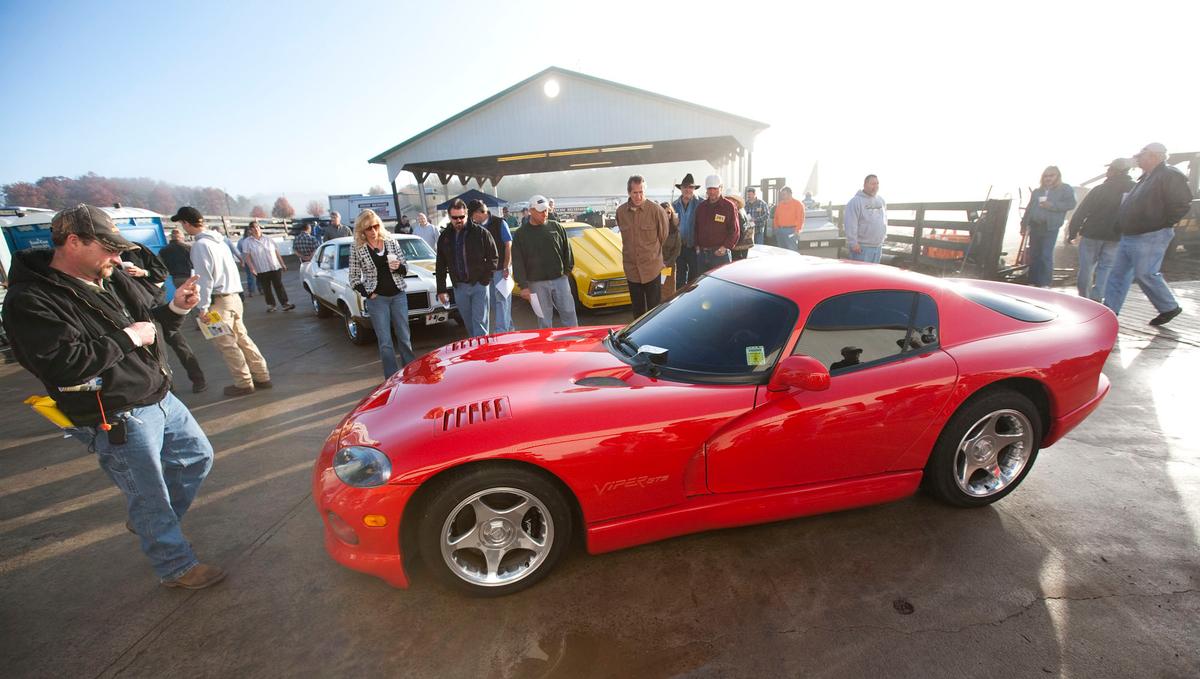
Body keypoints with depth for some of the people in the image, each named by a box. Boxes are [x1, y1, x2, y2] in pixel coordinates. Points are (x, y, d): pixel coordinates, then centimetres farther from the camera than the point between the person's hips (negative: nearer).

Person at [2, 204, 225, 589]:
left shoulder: (110, 279, 5)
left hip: (159, 396, 8)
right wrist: (128, 338, -19)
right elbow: (64, 364, -28)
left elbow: (147, 318, 16)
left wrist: (175, 308, -5)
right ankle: (176, 568, 25)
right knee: (150, 498, 6)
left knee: (198, 457, 22)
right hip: (118, 420, -8)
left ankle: (147, 523, 43)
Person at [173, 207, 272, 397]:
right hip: (233, 296, 8)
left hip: (219, 300, -8)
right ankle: (262, 377, 15)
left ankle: (244, 383, 7)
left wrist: (203, 306, -12)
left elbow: (204, 279, -17)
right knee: (242, 339, 12)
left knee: (226, 344, 0)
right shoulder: (217, 240, 13)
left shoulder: (200, 245, -13)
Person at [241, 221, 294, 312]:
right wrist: (251, 268, -14)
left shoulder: (269, 239, 10)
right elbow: (247, 256, -4)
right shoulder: (247, 242, 3)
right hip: (261, 270, -1)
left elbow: (277, 252, 13)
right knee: (266, 288, 4)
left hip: (275, 268, 1)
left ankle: (285, 303, -3)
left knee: (279, 286, -1)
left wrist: (282, 264, 11)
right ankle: (271, 305, 13)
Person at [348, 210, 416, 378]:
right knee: (385, 342, 3)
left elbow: (405, 268, 6)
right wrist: (367, 294, -9)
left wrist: (398, 267, -15)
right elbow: (354, 278, 2)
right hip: (376, 299, -2)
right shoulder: (357, 248, -3)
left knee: (405, 338, 9)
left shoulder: (391, 241, 2)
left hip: (398, 295, 2)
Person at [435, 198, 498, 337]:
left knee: (479, 321, -6)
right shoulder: (445, 236, 7)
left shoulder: (480, 232, -5)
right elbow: (440, 266, 11)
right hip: (459, 287, 4)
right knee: (469, 323, 13)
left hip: (479, 284, -4)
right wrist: (441, 290, 8)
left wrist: (486, 279, -9)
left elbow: (493, 257, -1)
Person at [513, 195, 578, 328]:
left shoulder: (556, 227, 5)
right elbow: (518, 263, -2)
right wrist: (523, 286, -7)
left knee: (569, 314, 5)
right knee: (544, 320, 6)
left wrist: (568, 269, 7)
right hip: (537, 283, -1)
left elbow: (567, 250, 12)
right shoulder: (521, 234, 0)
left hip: (560, 279, 2)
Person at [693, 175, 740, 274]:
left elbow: (735, 231, -4)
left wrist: (725, 247, -15)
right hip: (701, 253, 5)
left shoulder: (729, 206, -2)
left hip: (720, 254, -5)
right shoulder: (700, 207, 13)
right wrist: (697, 245, 6)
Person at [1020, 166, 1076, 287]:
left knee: (1046, 256, -8)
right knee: (1034, 255, 5)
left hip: (1050, 227, -5)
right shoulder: (1037, 191, 19)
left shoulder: (1066, 189, 4)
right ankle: (1033, 282, 9)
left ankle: (1045, 284, -4)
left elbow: (1071, 203, -8)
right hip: (1035, 226, 5)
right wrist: (1024, 224, 15)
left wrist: (1052, 205, -18)